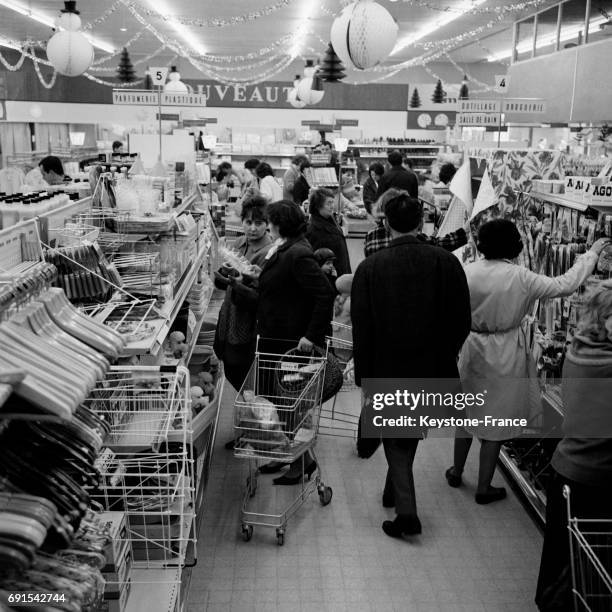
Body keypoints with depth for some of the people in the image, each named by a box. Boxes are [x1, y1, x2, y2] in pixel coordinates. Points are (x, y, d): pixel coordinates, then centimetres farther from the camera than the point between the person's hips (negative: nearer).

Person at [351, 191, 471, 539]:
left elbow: (361, 327, -8)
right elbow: (462, 322, -6)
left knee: (394, 437, 15)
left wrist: (363, 374, 2)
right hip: (432, 369, 2)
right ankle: (395, 492, 42)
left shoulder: (370, 268, -12)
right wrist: (444, 355, 11)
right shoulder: (447, 263, -11)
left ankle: (406, 511, 6)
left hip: (387, 370, -2)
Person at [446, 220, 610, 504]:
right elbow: (566, 285, -11)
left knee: (466, 413, 21)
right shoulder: (521, 278, -18)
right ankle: (484, 487, 23)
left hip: (473, 350, 3)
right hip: (505, 356, -3)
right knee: (495, 421, 10)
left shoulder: (468, 272, -11)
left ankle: (456, 472, 38)